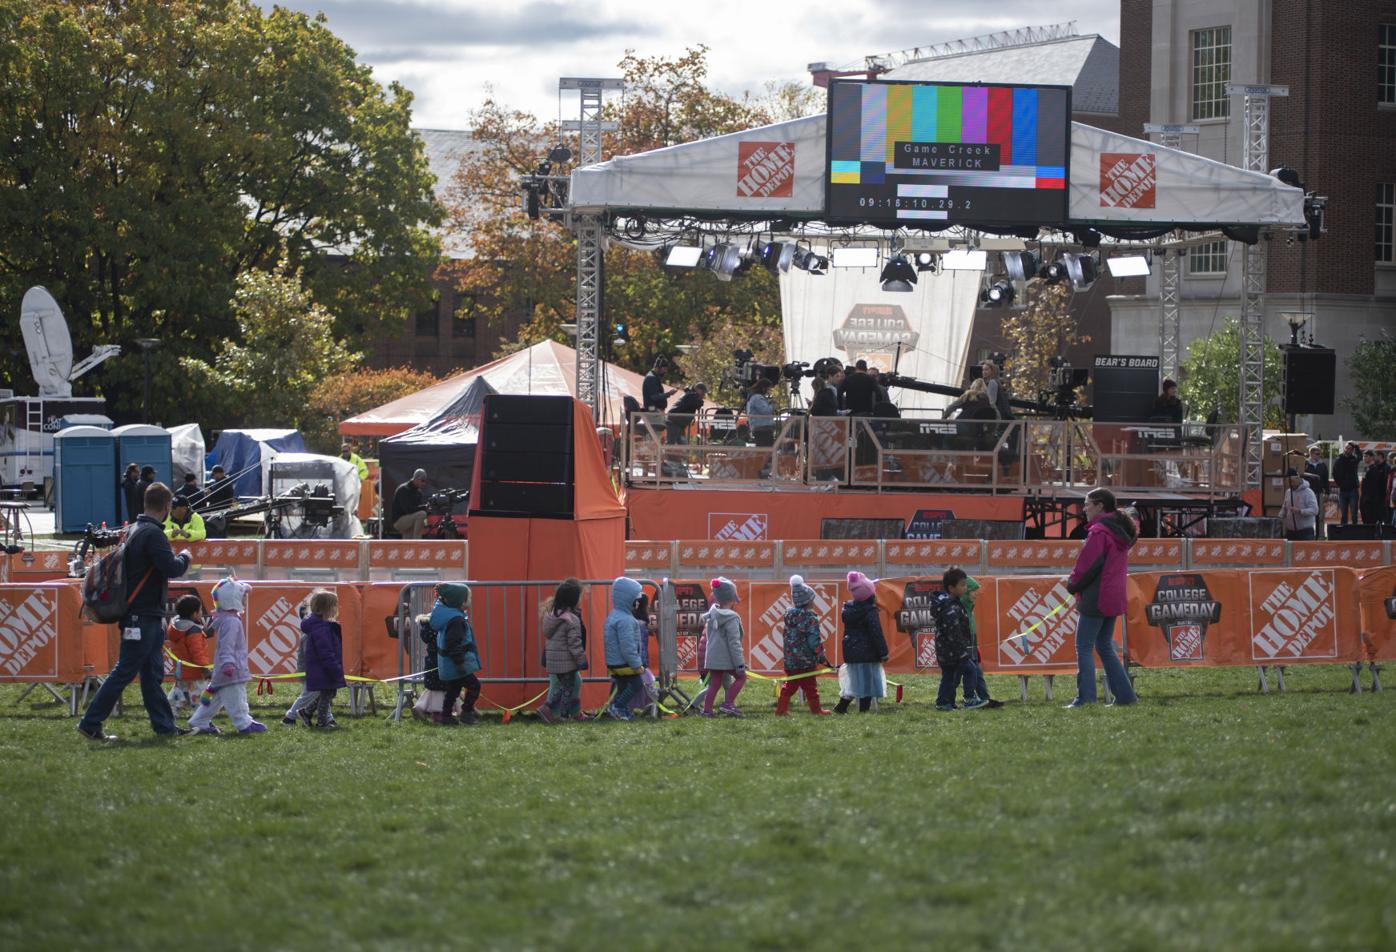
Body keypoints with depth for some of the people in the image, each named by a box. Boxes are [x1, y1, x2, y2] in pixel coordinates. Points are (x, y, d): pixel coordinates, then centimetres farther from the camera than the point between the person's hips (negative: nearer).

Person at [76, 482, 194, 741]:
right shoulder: (152, 534, -18)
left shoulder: (133, 531, 12)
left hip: (147, 615, 10)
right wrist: (184, 556, -5)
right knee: (125, 671, -6)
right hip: (143, 616, -10)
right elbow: (172, 568, -24)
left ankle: (164, 725, 17)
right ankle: (90, 723, -3)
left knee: (153, 673, 12)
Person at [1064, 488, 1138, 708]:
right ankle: (1124, 695, 13)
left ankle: (1085, 698, -9)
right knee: (1105, 647, 17)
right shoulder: (1120, 531, 14)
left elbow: (1088, 565, -18)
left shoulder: (1099, 531, -15)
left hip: (1096, 599, -9)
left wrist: (1073, 585, 0)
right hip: (1114, 598, 9)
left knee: (1084, 648, -5)